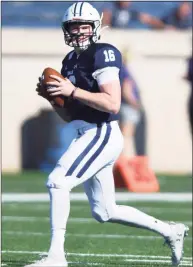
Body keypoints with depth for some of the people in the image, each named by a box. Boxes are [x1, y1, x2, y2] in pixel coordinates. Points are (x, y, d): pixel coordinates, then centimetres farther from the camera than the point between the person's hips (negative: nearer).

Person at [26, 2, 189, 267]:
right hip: (84, 135, 10)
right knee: (105, 213, 13)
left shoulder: (102, 54, -11)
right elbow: (70, 114, 21)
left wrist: (72, 91, -23)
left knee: (57, 182, -20)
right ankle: (170, 232, 26)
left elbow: (113, 104, -21)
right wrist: (52, 95, 3)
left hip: (100, 134, -10)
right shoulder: (70, 60, 16)